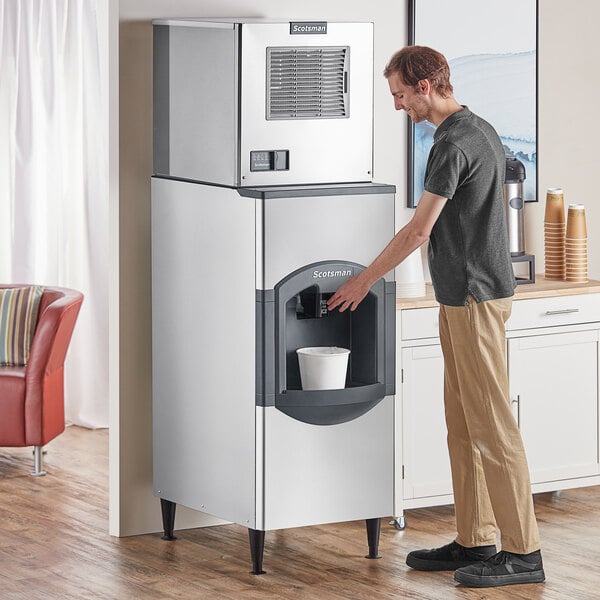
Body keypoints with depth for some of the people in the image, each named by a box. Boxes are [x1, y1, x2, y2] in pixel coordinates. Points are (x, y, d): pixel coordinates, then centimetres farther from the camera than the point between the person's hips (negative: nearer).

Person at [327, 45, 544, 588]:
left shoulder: (454, 144, -18)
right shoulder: (481, 131, 14)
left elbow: (419, 231, -17)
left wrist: (365, 279, -5)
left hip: (474, 299, -10)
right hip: (465, 298, 10)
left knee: (491, 426, -7)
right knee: (463, 426, 13)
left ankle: (523, 551, -4)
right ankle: (476, 541, 17)